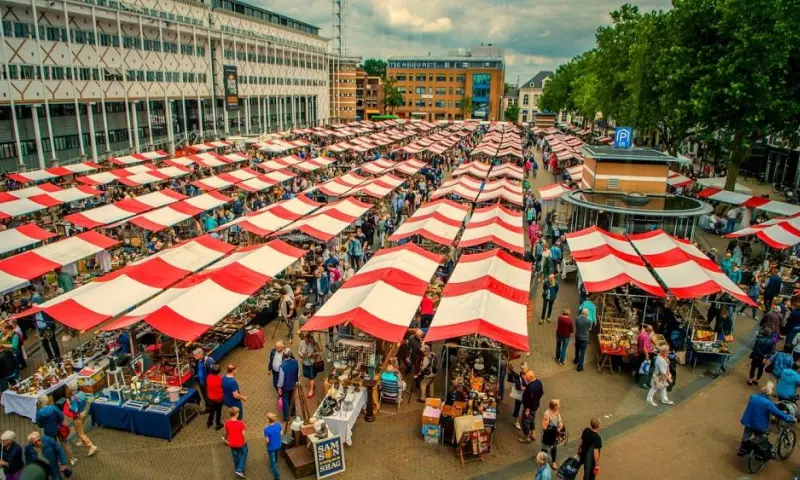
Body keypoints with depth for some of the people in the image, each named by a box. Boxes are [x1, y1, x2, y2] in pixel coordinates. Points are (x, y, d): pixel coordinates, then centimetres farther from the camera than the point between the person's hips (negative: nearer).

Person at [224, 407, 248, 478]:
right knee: (243, 454, 20)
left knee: (235, 456, 25)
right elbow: (243, 434, -20)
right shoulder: (240, 423, -28)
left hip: (232, 443, 4)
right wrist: (245, 441, 0)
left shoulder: (227, 423, -15)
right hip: (240, 443, -4)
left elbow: (226, 433, 1)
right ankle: (240, 470, 14)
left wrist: (226, 438, 22)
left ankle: (237, 469, 44)